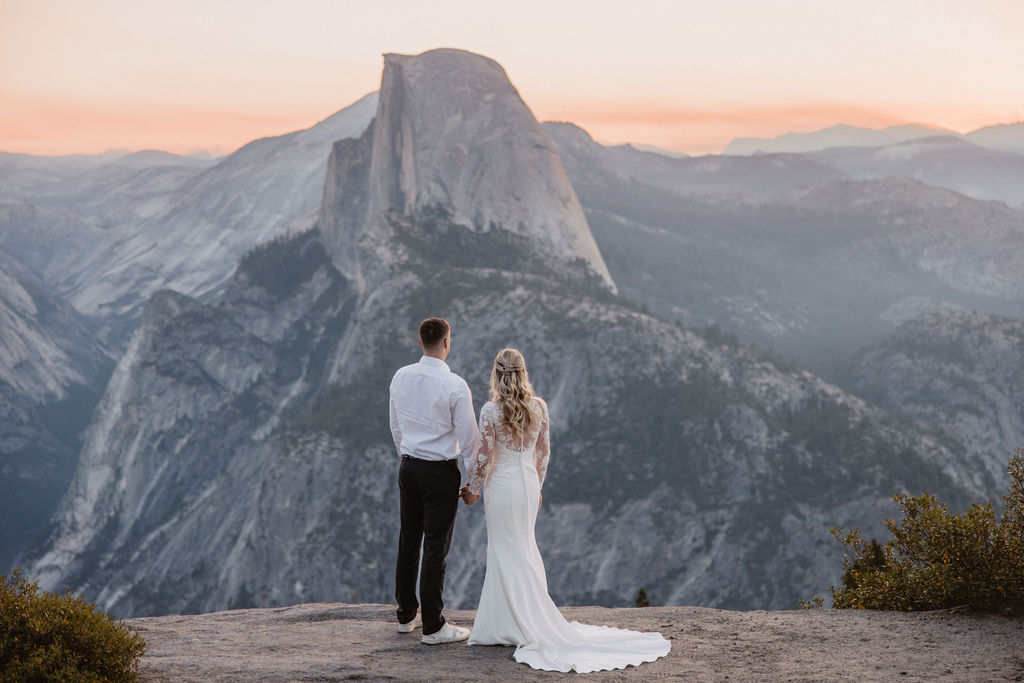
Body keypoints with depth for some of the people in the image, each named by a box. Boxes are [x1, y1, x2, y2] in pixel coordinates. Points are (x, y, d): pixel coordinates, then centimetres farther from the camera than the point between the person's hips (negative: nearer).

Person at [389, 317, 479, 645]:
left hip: (408, 467, 6)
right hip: (441, 471, -6)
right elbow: (467, 437, -11)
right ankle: (432, 626, 5)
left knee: (408, 542, 15)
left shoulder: (401, 377, 1)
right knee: (435, 547, -1)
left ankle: (406, 614, 27)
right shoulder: (455, 385, -17)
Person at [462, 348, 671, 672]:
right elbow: (544, 451, 6)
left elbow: (484, 457, -14)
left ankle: (521, 625, 10)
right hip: (528, 483, 5)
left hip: (501, 485, -5)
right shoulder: (538, 407, -2)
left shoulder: (490, 410, -17)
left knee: (506, 553, 5)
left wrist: (473, 489, 1)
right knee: (524, 548, 19)